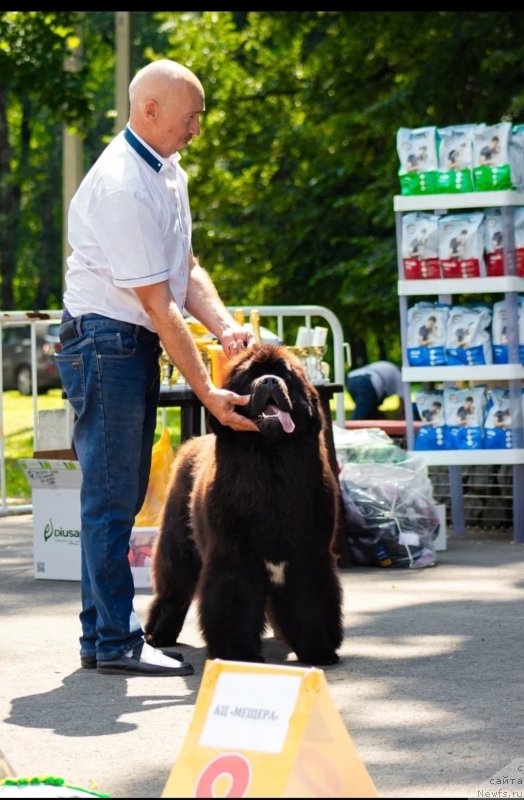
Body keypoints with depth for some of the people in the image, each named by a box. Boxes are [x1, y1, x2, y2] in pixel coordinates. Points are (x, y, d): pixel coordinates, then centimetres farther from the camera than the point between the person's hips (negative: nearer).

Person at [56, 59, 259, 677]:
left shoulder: (169, 173, 10)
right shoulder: (121, 187, -22)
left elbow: (186, 270, 11)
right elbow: (158, 304, -22)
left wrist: (224, 326, -8)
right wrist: (206, 393, -20)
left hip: (137, 345, 10)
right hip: (106, 341, -10)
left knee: (122, 495, 12)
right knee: (110, 498, -6)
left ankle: (100, 635, 19)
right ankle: (116, 643, -2)